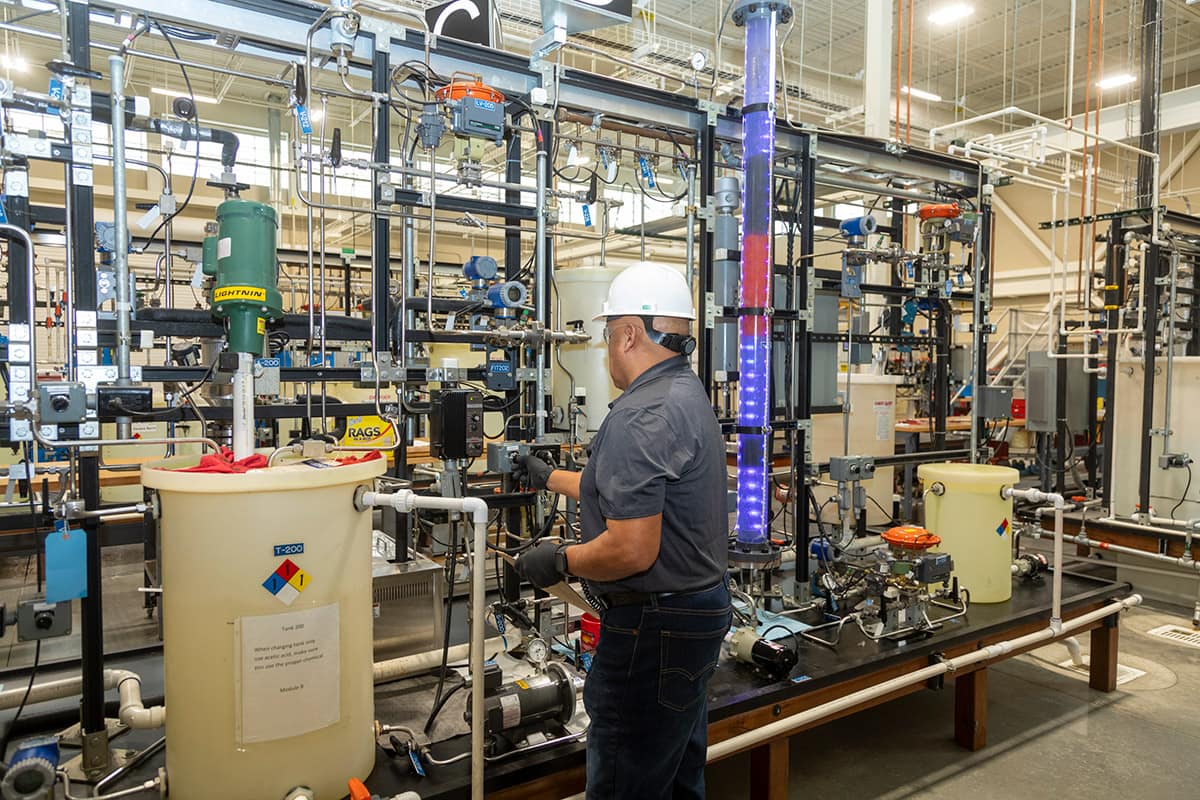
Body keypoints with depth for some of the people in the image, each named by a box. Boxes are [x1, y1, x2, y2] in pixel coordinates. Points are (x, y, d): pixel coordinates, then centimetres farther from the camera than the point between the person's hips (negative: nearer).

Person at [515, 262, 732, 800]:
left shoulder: (641, 415, -23)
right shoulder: (688, 394, 10)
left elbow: (631, 550, -28)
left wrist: (560, 562, -11)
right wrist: (548, 477, 30)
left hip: (655, 628, -10)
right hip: (699, 609, 11)